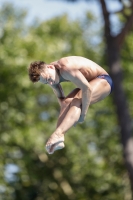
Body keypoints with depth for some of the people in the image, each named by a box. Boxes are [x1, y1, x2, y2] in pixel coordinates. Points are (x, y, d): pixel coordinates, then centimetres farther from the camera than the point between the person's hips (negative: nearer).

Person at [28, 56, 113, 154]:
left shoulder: (66, 69, -33)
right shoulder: (51, 75, -5)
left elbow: (87, 89, -33)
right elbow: (60, 98, 6)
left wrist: (83, 113, -27)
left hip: (103, 80, -9)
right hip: (88, 83, 9)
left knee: (77, 101, -29)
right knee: (66, 102, -15)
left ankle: (58, 133, -44)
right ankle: (59, 139, -29)